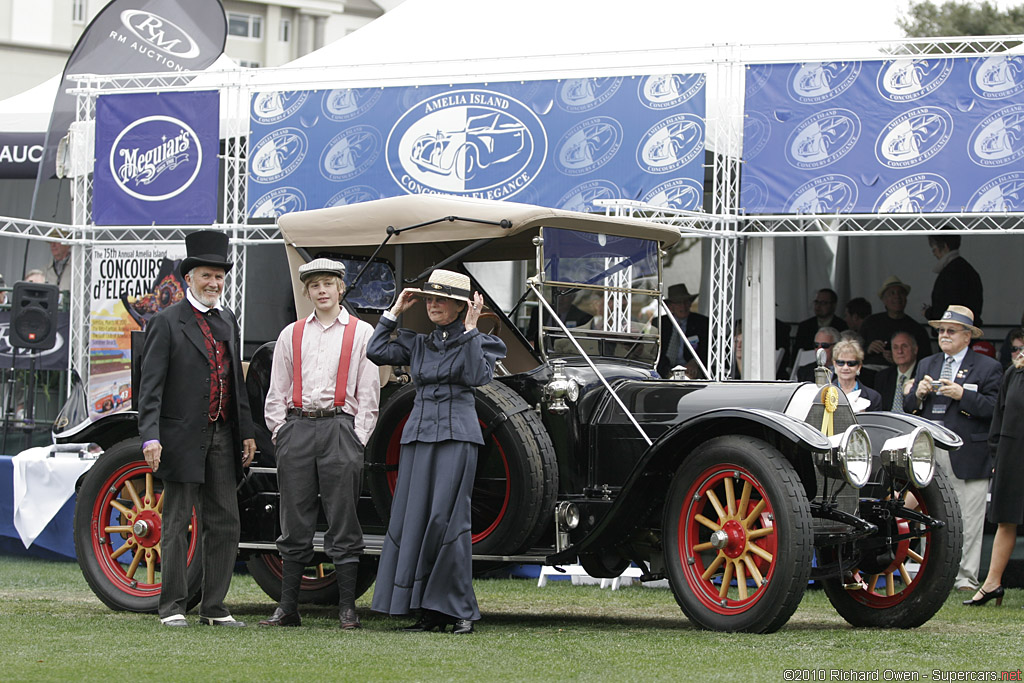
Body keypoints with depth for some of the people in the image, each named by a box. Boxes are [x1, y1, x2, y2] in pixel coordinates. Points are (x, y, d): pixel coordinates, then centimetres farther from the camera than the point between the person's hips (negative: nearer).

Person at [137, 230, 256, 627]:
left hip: (222, 439, 6)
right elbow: (151, 386, -10)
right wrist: (151, 437, -19)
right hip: (183, 441, -6)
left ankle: (214, 608, 12)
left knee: (224, 524, 6)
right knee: (177, 524, 0)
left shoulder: (228, 321, 15)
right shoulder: (167, 323, -5)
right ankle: (172, 608, 6)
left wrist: (246, 431, 15)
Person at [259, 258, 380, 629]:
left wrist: (356, 439, -4)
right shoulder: (291, 334, 15)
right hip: (297, 428, 3)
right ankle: (287, 608, 8)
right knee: (294, 522, 4)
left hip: (340, 428, -3)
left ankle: (347, 609, 3)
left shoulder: (360, 332, 6)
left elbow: (368, 393, 3)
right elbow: (277, 391, 15)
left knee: (342, 522, -2)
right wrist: (280, 431, 4)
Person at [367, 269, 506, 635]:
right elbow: (376, 352, 6)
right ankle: (430, 612, 4)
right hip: (418, 434, 5)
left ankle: (461, 611, -7)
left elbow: (478, 376, -13)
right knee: (414, 519, 0)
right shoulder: (418, 344, 17)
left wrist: (470, 331, -12)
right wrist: (394, 312, 9)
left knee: (447, 519, -11)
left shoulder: (476, 341, 4)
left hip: (456, 436, -5)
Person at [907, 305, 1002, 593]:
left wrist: (963, 395, -17)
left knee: (968, 520, -3)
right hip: (929, 453, 4)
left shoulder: (987, 367, 5)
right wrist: (919, 394, -5)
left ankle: (966, 577, 1)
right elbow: (909, 408, 16)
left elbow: (995, 408, -8)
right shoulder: (926, 365, 20)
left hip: (968, 453, -4)